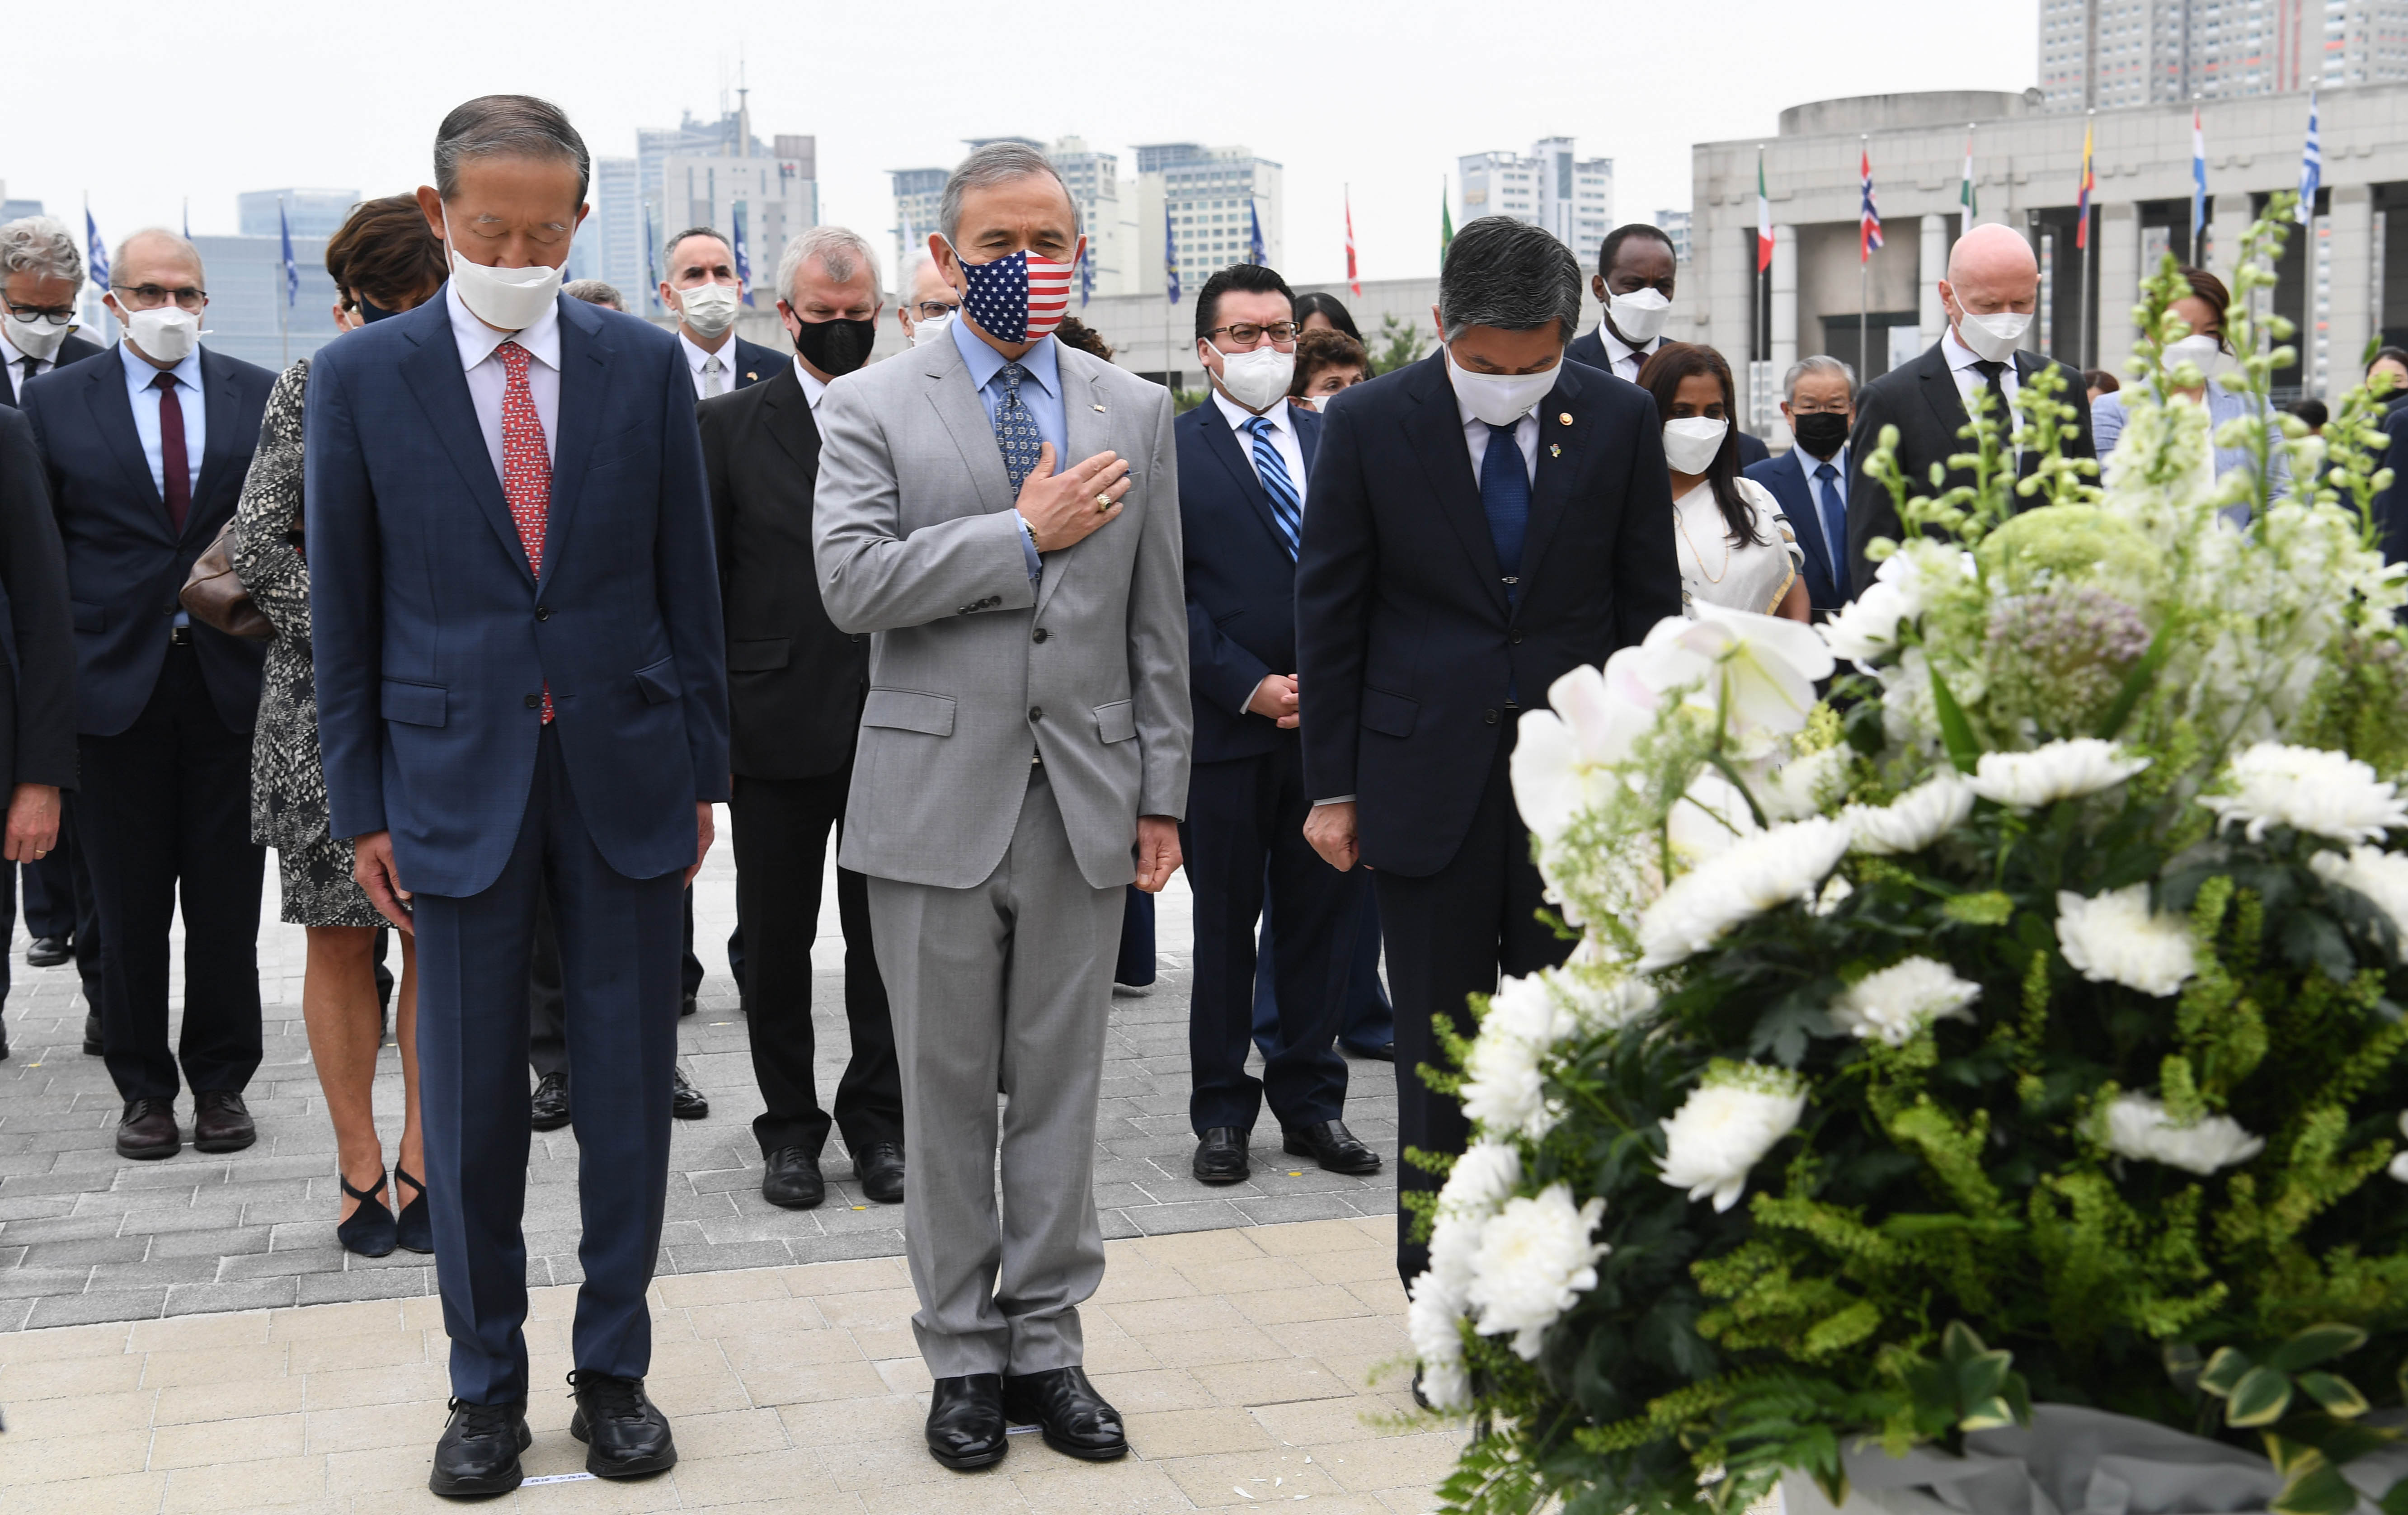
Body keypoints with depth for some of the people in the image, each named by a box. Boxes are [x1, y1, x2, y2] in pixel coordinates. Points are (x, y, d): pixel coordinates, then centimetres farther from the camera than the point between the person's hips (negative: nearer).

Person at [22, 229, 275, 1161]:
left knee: (228, 902, 5)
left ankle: (222, 1081, 18)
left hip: (232, 680, 1)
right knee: (128, 907, 6)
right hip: (114, 683, 0)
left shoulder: (261, 398, 6)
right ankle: (143, 1088, 18)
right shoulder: (55, 402, 5)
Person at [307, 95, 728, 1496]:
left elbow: (688, 580, 6)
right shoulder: (362, 377, -1)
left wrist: (703, 771, 5)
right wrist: (363, 804, 0)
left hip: (626, 775, 1)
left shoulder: (647, 365, 2)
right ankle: (488, 1387, 21)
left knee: (629, 1091, 7)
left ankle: (615, 1369, 22)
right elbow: (344, 609, 2)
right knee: (471, 1103, 6)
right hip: (457, 780, -1)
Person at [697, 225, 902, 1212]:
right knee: (775, 941, 9)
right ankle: (789, 1125, 22)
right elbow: (702, 588, 1)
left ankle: (877, 1118, 22)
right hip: (775, 727, 0)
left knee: (885, 936, 8)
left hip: (896, 727, 1)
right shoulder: (729, 426, 2)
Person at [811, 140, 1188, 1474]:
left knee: (1060, 1089, 9)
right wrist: (1028, 533, -13)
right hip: (938, 798, -2)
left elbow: (1157, 622, 9)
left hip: (1086, 799, 2)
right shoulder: (870, 408, 0)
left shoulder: (1135, 411, 9)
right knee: (946, 1094, 6)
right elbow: (851, 583, -14)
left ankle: (1046, 1346, 20)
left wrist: (1162, 792, 6)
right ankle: (962, 1355, 19)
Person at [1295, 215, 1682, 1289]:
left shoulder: (1621, 420, 0)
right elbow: (1329, 614, 1)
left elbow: (1649, 606, 7)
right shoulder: (1368, 424, -3)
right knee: (1438, 1060, 6)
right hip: (1427, 779, -1)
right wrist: (1333, 786, 0)